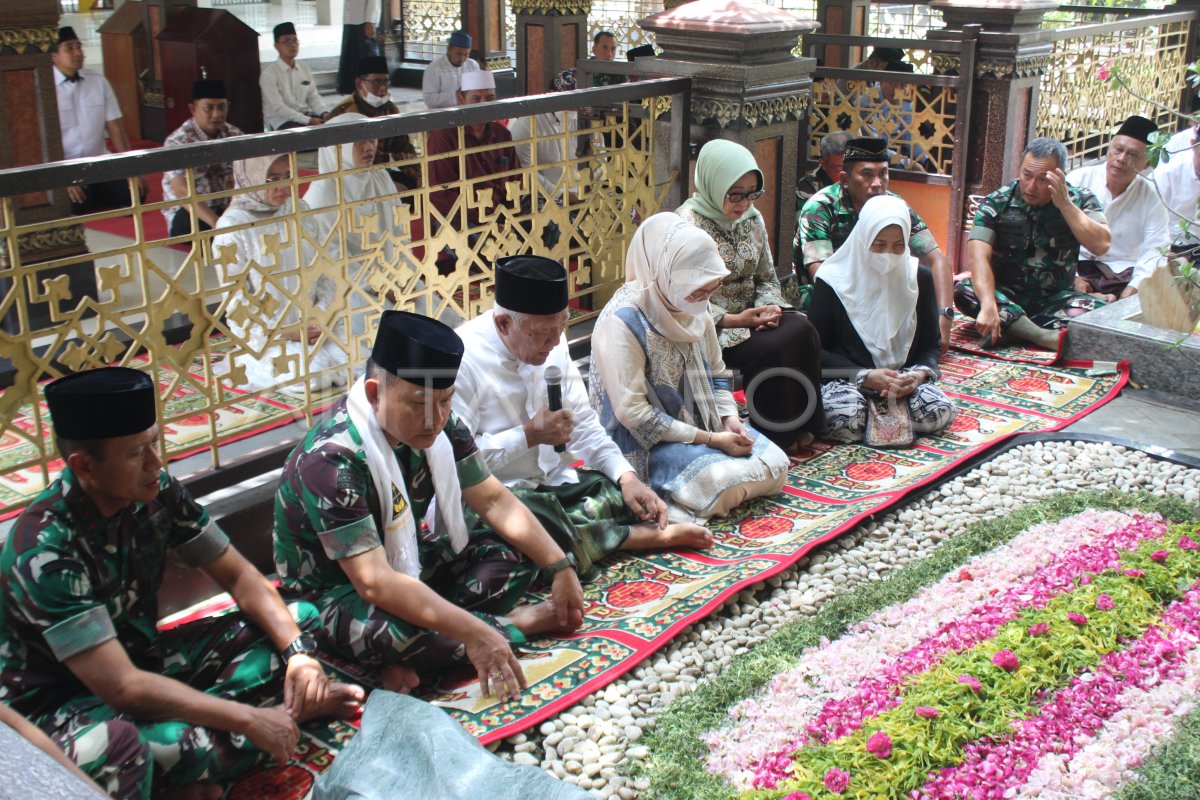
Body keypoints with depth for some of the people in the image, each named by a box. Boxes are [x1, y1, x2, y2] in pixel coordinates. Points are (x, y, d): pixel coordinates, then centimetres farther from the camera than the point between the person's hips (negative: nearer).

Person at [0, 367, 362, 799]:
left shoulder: (156, 492, -10)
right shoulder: (45, 548, -28)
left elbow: (239, 576, -1)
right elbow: (122, 687, -32)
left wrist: (298, 651, -18)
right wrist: (246, 719, -31)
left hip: (142, 658, 8)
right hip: (64, 700, -7)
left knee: (299, 618, 0)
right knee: (112, 749, -43)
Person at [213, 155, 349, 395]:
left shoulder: (299, 211, 5)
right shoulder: (232, 226, -10)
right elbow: (235, 299, -10)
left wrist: (322, 312, -10)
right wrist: (284, 332, -14)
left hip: (312, 323, 5)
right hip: (264, 336, -4)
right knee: (312, 373, -27)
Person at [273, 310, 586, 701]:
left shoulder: (440, 423, -10)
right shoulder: (332, 460, -32)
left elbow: (493, 500, 0)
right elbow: (374, 582, -37)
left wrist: (560, 567, -9)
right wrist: (472, 632, -41)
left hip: (410, 564, 8)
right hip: (336, 591, -8)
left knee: (516, 553, -5)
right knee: (395, 632, -38)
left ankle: (415, 664, -19)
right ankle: (519, 623, -13)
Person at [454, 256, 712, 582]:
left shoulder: (553, 344, 1)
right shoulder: (462, 359, -19)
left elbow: (583, 424, 8)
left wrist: (626, 477, -7)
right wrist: (530, 435, -21)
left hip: (556, 483, 6)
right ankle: (654, 536, -19)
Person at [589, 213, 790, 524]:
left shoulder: (693, 307, 0)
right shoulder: (623, 322, -24)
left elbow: (717, 374, 12)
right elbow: (633, 414, -24)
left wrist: (730, 419, -8)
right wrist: (709, 439, -22)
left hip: (703, 423, 9)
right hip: (648, 442, -9)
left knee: (774, 464, -5)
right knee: (726, 483, -29)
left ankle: (671, 497, 2)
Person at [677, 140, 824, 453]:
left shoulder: (752, 219, 8)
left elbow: (767, 277, 14)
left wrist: (769, 306, -9)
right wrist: (731, 320, -22)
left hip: (748, 316, 6)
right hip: (710, 328, -6)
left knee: (802, 331, -21)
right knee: (772, 350, -28)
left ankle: (801, 426, -9)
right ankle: (776, 436, -9)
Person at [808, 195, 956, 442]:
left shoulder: (918, 278, 4)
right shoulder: (833, 281, -6)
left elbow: (932, 343, 8)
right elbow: (815, 348, -6)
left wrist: (920, 373, -15)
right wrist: (865, 376, -19)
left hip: (903, 379, 3)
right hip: (846, 378, -3)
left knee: (940, 413, -26)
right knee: (845, 419, -36)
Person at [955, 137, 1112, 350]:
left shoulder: (1080, 200, -2)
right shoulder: (996, 203, -8)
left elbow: (1101, 245, -17)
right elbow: (978, 257, -22)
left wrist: (1065, 204, -20)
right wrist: (989, 306, -39)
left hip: (1055, 300, 1)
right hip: (1006, 296, -1)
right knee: (965, 290, -32)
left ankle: (1010, 327, -33)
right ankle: (1047, 337, -41)